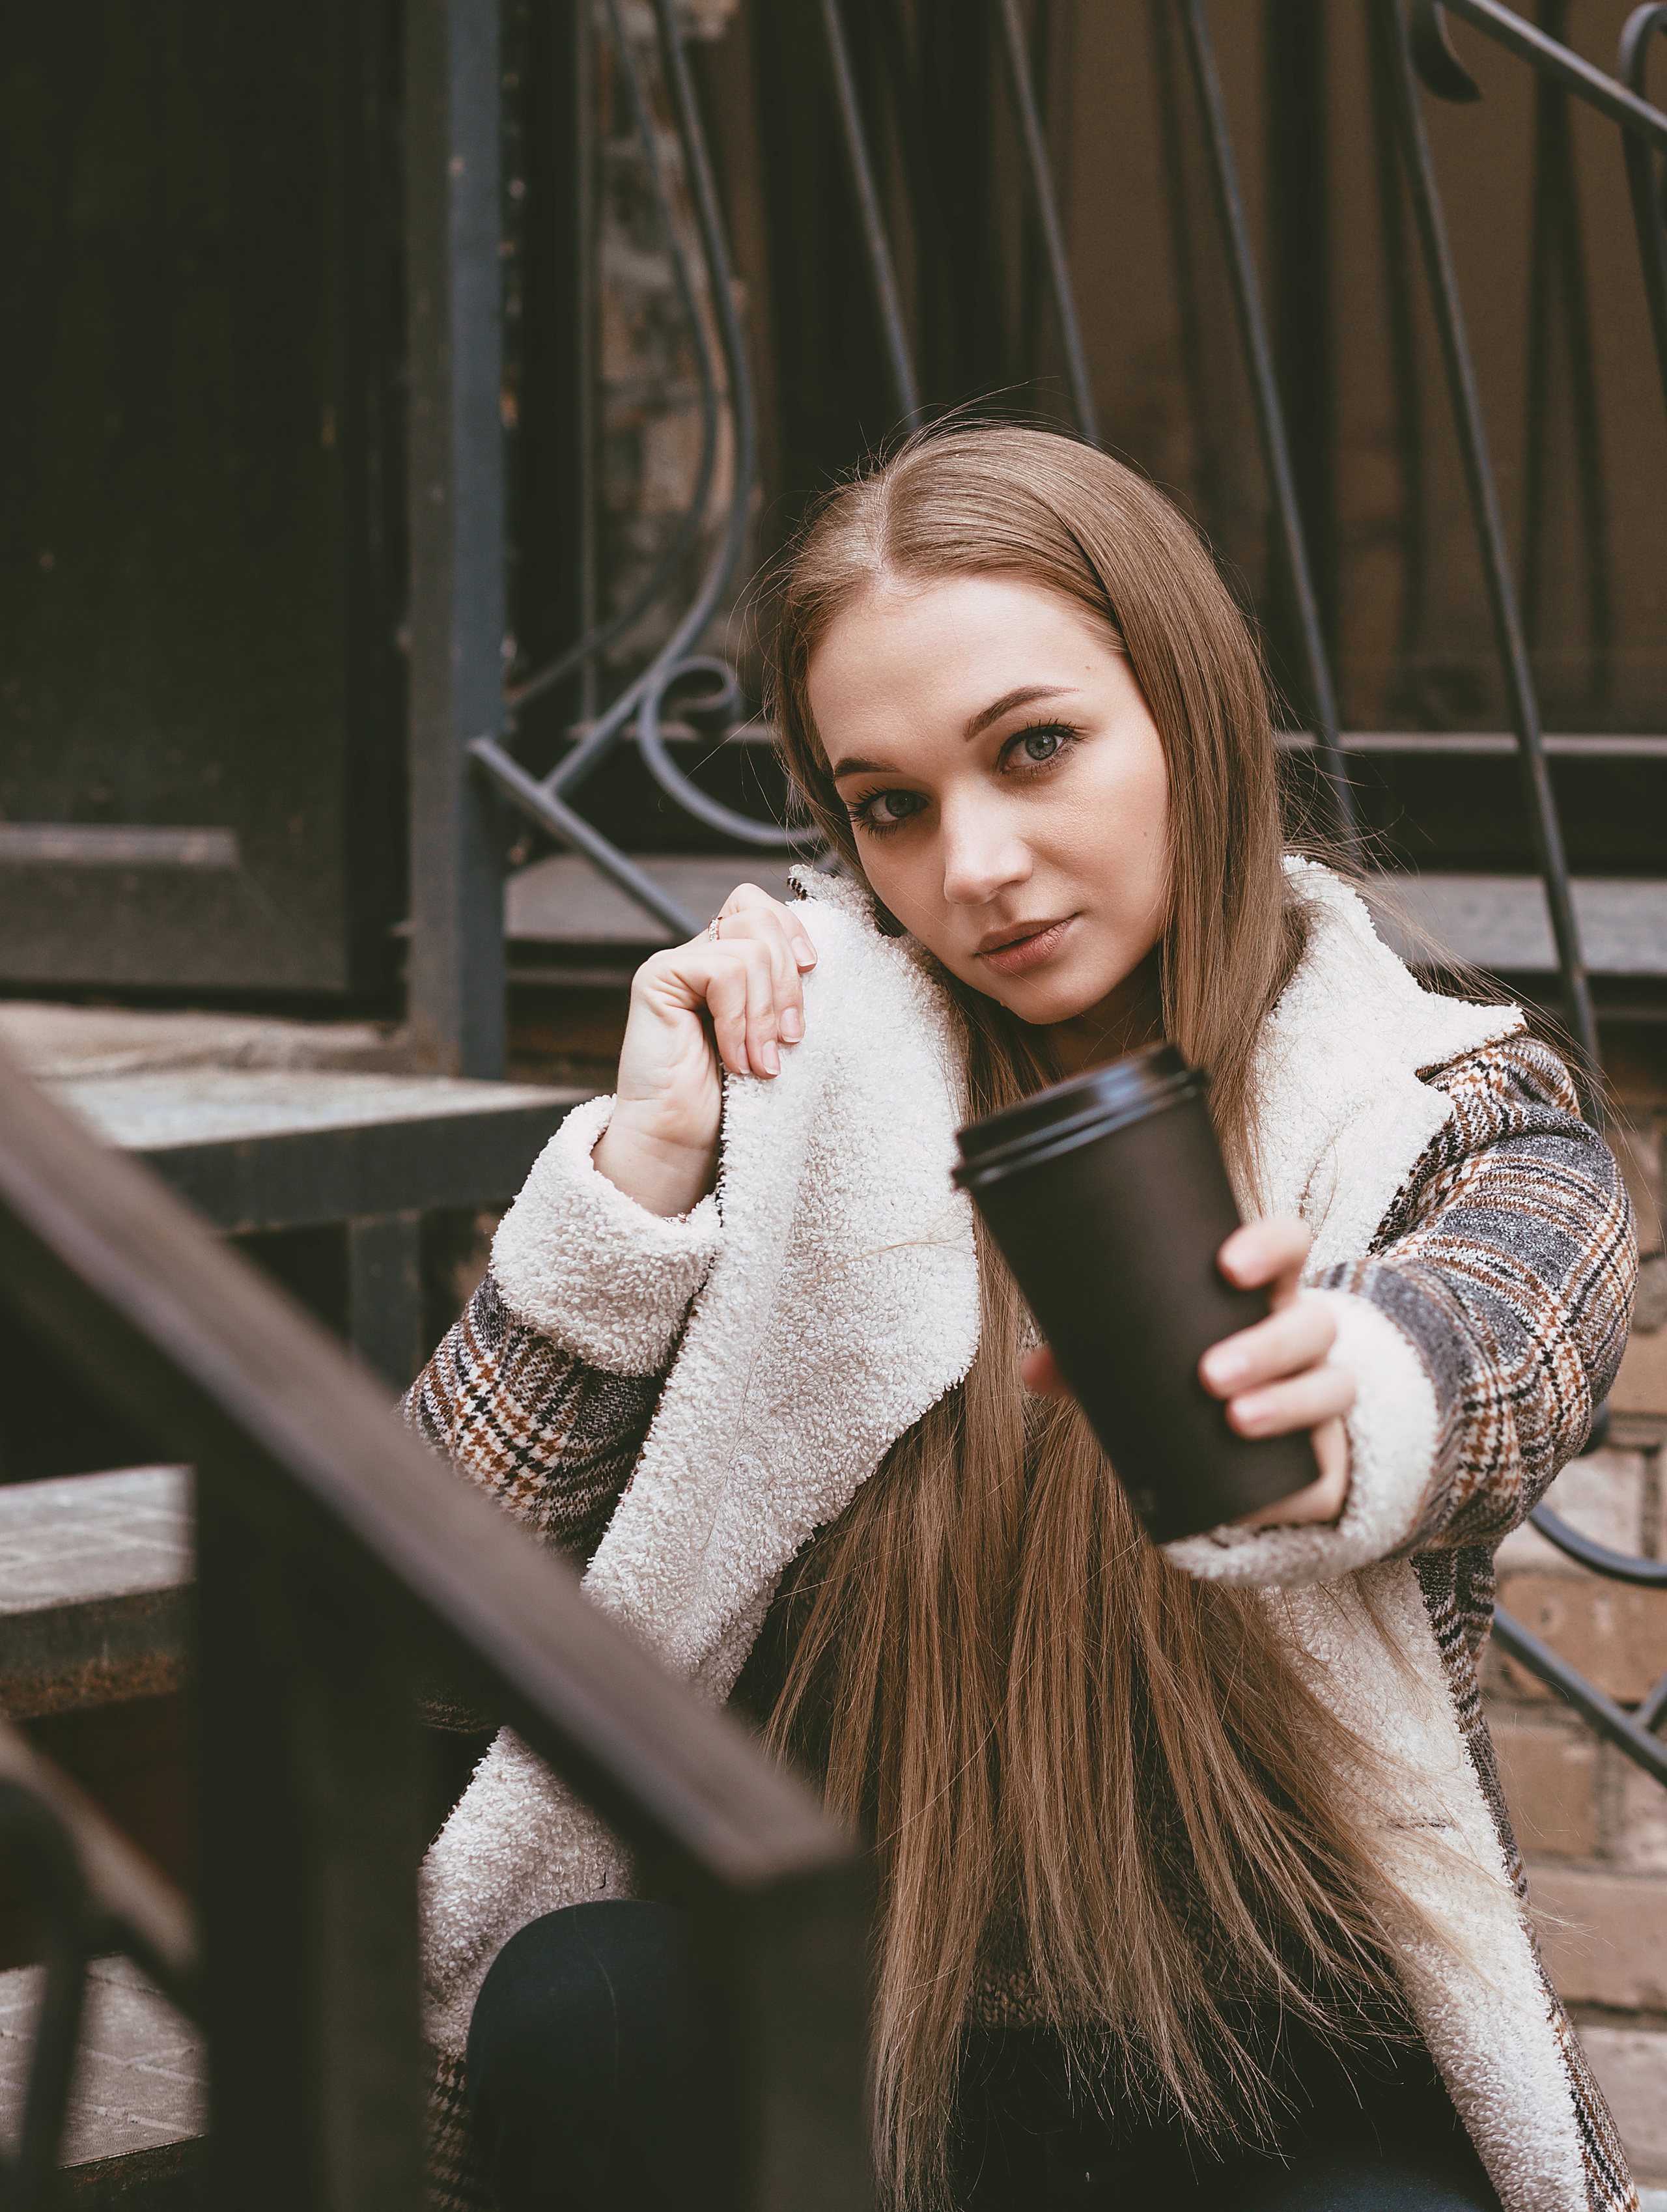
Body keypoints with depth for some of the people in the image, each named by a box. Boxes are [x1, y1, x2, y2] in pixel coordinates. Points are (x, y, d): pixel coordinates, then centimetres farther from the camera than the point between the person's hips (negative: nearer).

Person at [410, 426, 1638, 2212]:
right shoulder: (802, 1074, 3)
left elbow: (1476, 1356, -28)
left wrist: (1325, 1427, -52)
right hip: (843, 2047, 2)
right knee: (576, 2009, -29)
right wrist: (644, 1162, -15)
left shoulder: (1469, 1136, -1)